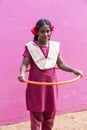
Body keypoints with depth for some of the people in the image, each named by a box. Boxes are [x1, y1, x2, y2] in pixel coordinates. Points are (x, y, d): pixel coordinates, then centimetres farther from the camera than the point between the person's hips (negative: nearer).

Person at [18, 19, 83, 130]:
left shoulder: (55, 46, 4)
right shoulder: (30, 47, -5)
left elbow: (61, 64, 5)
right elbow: (25, 64, -11)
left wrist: (74, 70, -8)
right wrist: (22, 74, -32)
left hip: (51, 84, 3)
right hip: (36, 85, -3)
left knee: (50, 114, 13)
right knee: (36, 115, 3)